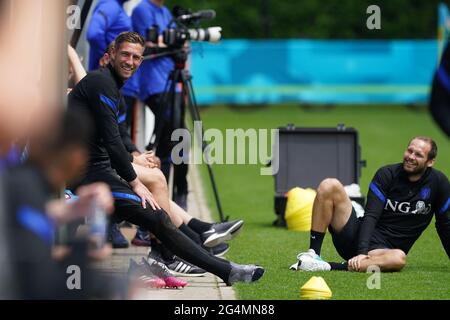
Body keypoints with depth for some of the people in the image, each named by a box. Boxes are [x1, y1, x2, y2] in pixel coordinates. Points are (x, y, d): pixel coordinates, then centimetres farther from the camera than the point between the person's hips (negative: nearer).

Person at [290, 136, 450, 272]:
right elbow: (370, 216, -12)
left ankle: (330, 267, -39)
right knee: (329, 186, -19)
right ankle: (313, 254, -22)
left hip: (384, 250, -1)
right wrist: (361, 252, -27)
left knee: (399, 258, -41)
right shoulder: (387, 174, -2)